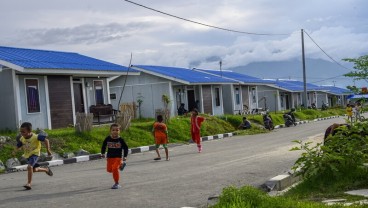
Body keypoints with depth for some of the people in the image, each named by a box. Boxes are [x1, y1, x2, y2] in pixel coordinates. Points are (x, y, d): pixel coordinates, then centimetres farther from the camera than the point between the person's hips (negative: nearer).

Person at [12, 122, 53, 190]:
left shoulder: (35, 137, -25)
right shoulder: (22, 139, -9)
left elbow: (46, 140, -23)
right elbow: (18, 146, 1)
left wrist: (48, 150, -23)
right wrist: (14, 151, -18)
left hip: (35, 154, -7)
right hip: (27, 155, 7)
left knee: (29, 167, -27)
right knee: (34, 169, 19)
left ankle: (29, 183, -18)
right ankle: (46, 169, 46)